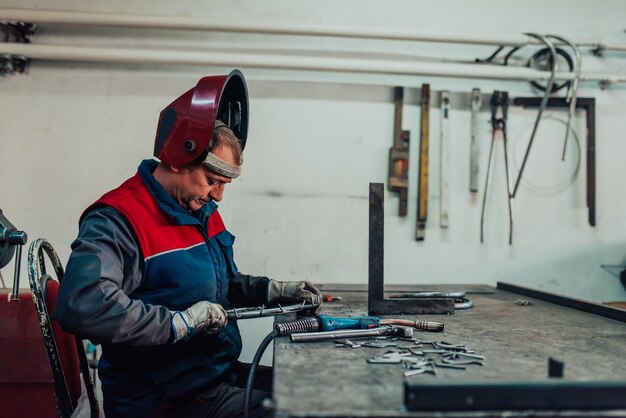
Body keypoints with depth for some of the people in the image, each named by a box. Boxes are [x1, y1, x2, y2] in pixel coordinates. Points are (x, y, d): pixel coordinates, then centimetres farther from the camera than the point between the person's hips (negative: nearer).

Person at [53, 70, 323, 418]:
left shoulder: (203, 210, 10)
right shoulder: (118, 221, -20)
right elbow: (81, 305, -36)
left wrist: (276, 291, 7)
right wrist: (180, 323, -30)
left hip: (222, 376, 9)